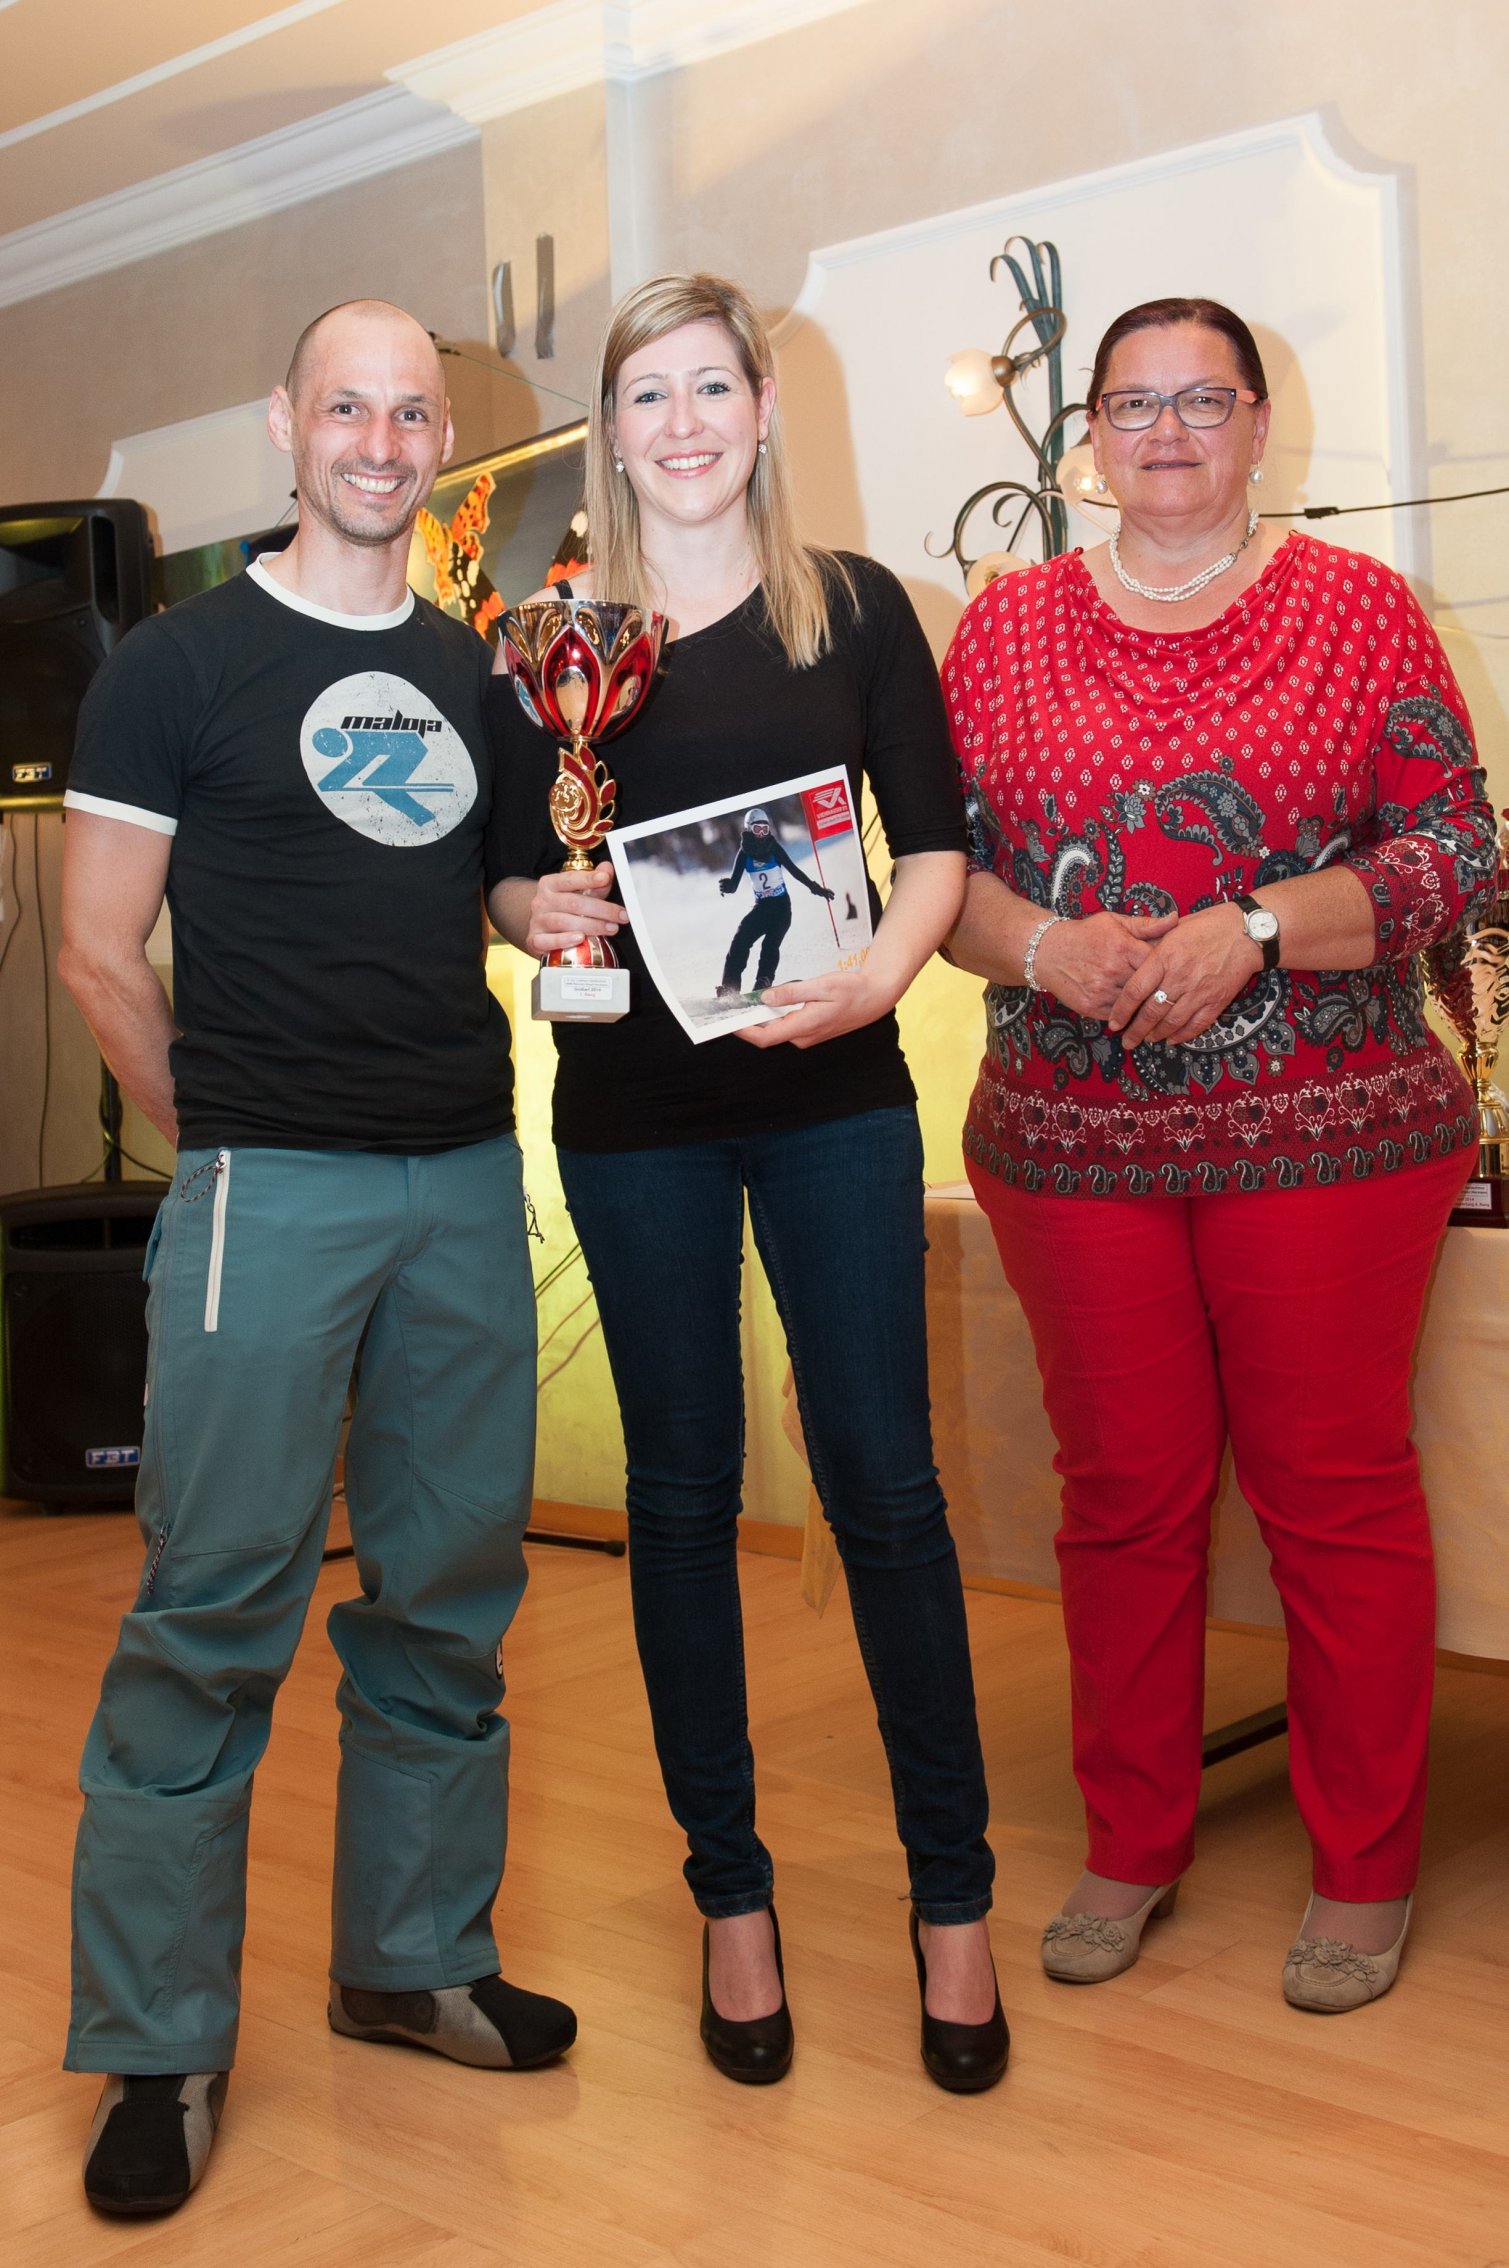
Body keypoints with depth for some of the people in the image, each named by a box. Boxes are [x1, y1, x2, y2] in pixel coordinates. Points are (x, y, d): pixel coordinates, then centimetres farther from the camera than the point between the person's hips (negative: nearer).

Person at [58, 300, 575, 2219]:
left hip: (468, 1177, 5)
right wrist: (224, 1138, 1)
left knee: (450, 1592, 10)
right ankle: (157, 2042, 10)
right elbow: (100, 951, 0)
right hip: (268, 1188, -5)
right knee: (215, 1608, -4)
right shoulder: (180, 664, 2)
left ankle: (415, 1963, 26)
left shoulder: (476, 677, 15)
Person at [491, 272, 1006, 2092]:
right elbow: (508, 873, 8)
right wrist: (540, 912, -14)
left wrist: (880, 971, -15)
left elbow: (935, 845, 3)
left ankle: (951, 1895, 16)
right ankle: (729, 1891, 23)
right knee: (681, 1494, 8)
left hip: (832, 1094, 0)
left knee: (884, 1484, 1)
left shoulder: (854, 608, 4)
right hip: (634, 1114, 1)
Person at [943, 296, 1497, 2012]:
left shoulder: (1356, 606, 3)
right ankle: (1132, 1849, 26)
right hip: (1073, 1137, 2)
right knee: (1124, 1489, 9)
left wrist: (1251, 930, -15)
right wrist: (1047, 948, -12)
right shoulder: (1007, 625, 10)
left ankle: (1364, 1870, 21)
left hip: (1323, 1132, -2)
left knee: (1336, 1488, 3)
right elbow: (937, 861, 7)